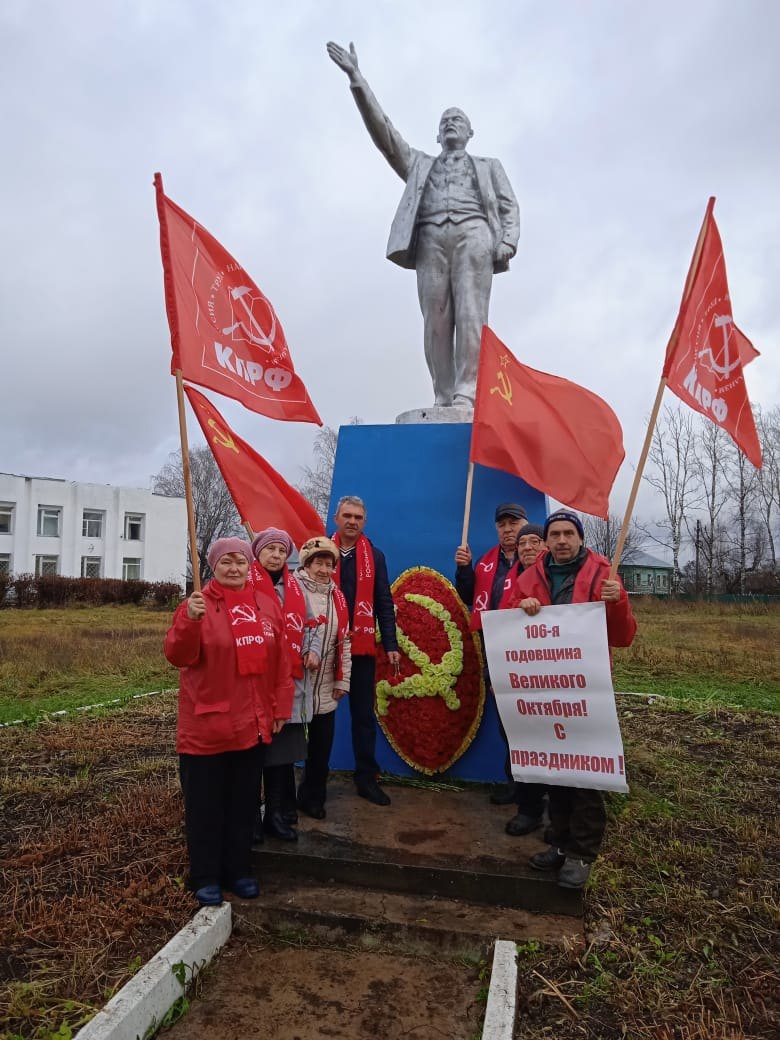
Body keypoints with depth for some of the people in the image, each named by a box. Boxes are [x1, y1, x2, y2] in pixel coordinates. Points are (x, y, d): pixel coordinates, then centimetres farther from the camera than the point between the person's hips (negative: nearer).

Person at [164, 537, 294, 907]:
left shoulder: (267, 605, 4)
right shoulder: (197, 605, -8)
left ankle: (238, 871, 33)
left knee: (243, 803, 17)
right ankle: (205, 878, 26)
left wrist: (281, 706, 7)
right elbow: (177, 656, -18)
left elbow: (280, 660, 8)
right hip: (206, 725, -4)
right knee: (206, 805, 9)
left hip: (252, 723, 4)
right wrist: (190, 620, -34)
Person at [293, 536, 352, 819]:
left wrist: (343, 680, 9)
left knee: (322, 746, 13)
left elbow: (344, 640, 11)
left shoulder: (337, 597, 9)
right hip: (292, 683, -5)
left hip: (326, 689, 5)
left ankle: (312, 798, 30)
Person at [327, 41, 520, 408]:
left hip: (472, 232, -1)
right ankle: (443, 401, -19)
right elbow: (384, 132, 24)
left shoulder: (488, 166, 32)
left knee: (470, 314, -18)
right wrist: (357, 80, 15)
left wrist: (507, 241, -4)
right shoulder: (420, 164, 35)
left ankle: (466, 395, -28)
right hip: (431, 238, 1)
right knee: (435, 321, -13)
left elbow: (509, 206, 18)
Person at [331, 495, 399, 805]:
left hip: (362, 647, 2)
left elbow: (384, 604, 6)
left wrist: (391, 644, 0)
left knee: (364, 714, 9)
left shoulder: (375, 556, 6)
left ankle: (366, 777, 20)